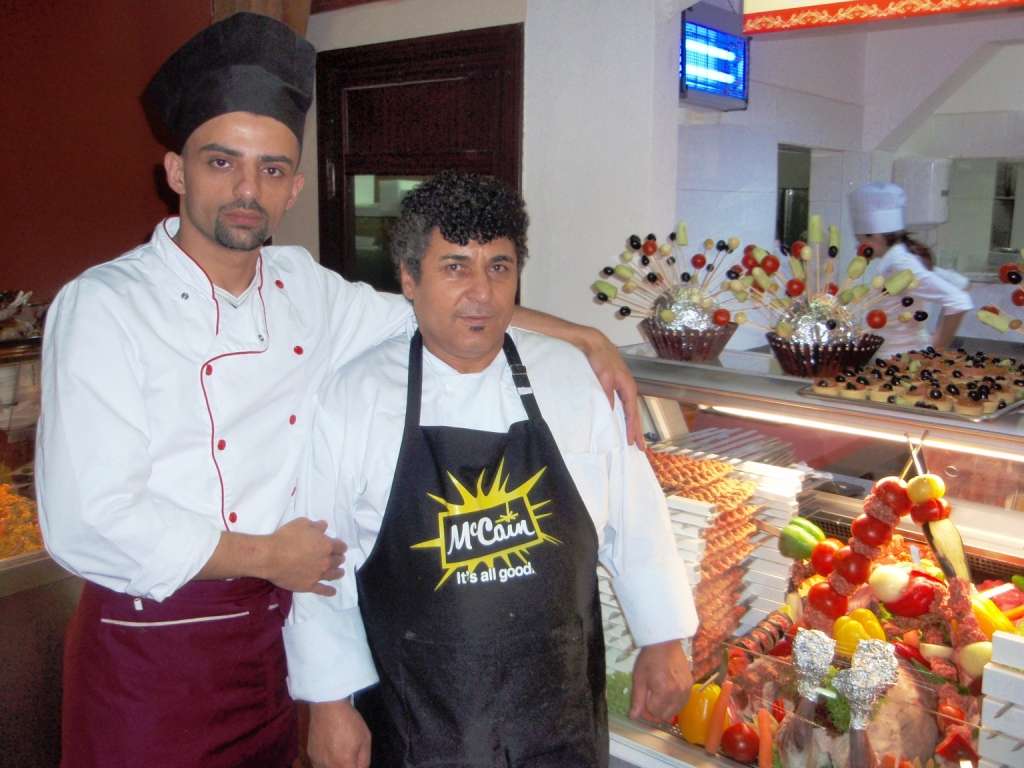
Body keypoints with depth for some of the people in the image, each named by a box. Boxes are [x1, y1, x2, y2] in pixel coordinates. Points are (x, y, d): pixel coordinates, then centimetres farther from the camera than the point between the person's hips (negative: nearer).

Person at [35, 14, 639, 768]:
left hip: (278, 633, 5)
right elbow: (86, 522, -22)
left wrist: (582, 336, 4)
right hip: (152, 651, -5)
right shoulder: (105, 307, -16)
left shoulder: (302, 288, 1)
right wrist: (266, 556, -14)